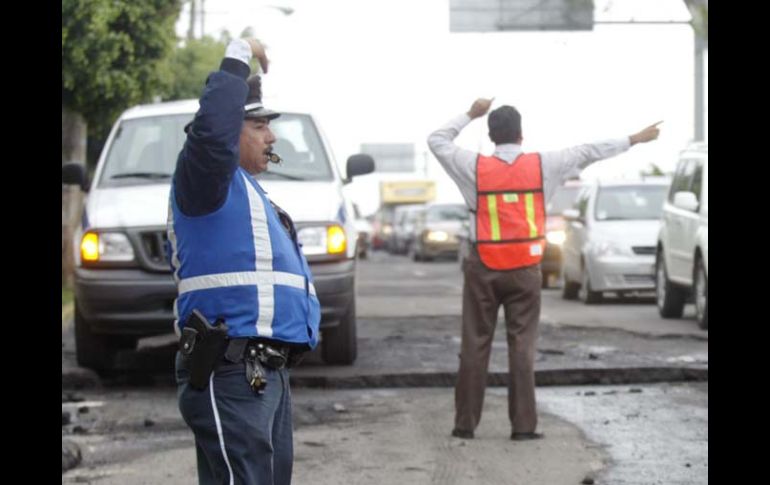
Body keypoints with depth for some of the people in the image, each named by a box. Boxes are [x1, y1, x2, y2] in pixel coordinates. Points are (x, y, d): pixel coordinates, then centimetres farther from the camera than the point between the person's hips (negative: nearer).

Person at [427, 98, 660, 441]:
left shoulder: (475, 167, -5)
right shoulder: (542, 165, -2)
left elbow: (437, 141, 9)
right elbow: (589, 152, 7)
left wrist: (470, 115, 15)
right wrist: (634, 140, 16)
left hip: (483, 269, 0)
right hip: (525, 270, 0)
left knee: (475, 345, 5)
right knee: (522, 346, 4)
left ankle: (465, 423, 6)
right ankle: (523, 425, 1)